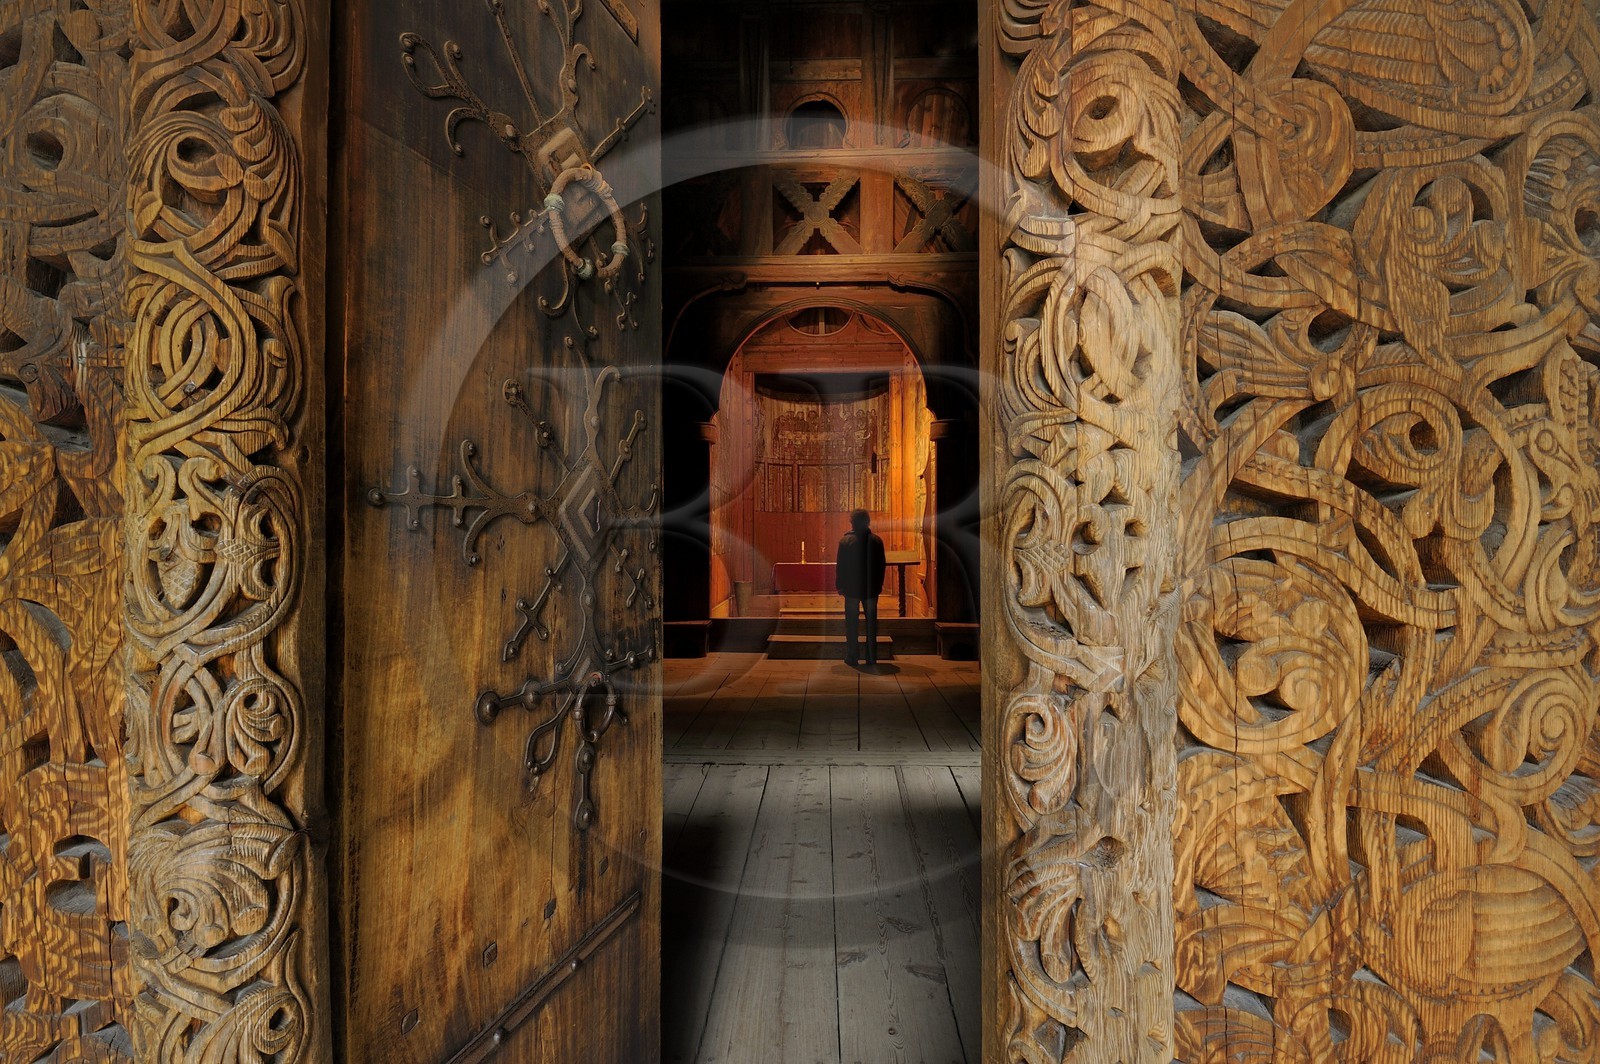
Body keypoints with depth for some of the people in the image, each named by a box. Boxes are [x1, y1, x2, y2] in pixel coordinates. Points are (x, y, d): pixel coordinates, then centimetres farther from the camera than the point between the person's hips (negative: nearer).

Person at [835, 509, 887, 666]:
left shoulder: (845, 541, -10)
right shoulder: (876, 541, -3)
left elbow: (840, 566, -7)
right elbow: (882, 565, 3)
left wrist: (839, 585, 3)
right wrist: (879, 584, 14)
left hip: (851, 588, -2)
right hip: (871, 588, 2)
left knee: (851, 623, 7)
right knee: (871, 622, 10)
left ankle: (852, 657, 7)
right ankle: (871, 657, 11)